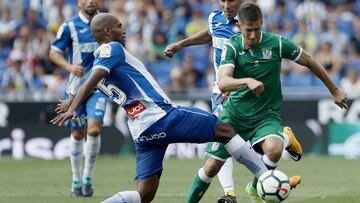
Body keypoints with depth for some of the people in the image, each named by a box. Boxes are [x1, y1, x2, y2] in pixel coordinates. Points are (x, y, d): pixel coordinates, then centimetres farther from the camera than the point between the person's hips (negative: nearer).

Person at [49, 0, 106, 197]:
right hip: (76, 86, -1)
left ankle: (88, 177, -1)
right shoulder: (69, 26, -4)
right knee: (77, 134, 7)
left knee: (94, 130, -16)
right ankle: (76, 180, 23)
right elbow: (54, 53, -4)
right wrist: (69, 66, -21)